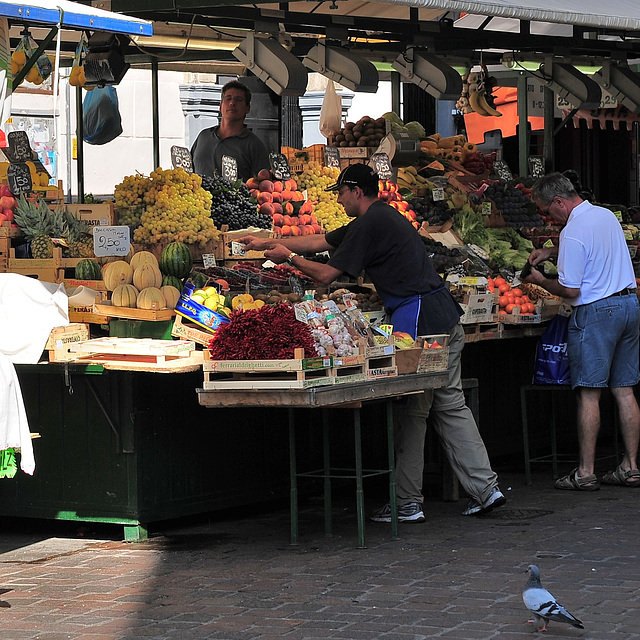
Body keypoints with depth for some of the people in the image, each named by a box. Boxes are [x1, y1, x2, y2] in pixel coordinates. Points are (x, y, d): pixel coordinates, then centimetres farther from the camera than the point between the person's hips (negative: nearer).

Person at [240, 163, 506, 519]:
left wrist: (289, 257, 10)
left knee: (411, 413, -2)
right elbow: (320, 242, 27)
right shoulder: (385, 217, 21)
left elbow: (327, 274, -8)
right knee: (451, 406, 10)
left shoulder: (369, 225, -10)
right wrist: (267, 244, 30)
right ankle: (485, 488, 6)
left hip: (418, 322, -9)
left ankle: (408, 504, 3)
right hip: (446, 318, 9)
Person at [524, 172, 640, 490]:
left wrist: (540, 281, 2)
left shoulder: (573, 232, -16)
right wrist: (551, 251, 26)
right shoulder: (607, 215, 11)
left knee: (588, 393, -4)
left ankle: (585, 472, -4)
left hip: (596, 312, -8)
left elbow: (570, 290, -16)